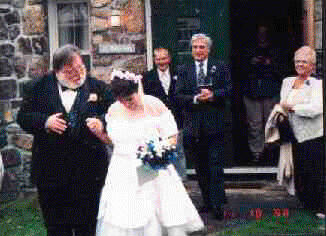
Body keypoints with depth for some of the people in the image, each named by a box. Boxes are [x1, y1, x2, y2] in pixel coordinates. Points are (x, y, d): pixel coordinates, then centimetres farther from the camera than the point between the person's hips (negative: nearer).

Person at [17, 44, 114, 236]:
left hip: (88, 170, 0)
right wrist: (45, 122, -16)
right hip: (51, 169, 1)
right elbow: (23, 117, 2)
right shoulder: (38, 88, 3)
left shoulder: (99, 88, 3)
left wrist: (102, 122, -18)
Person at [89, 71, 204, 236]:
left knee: (157, 221, -3)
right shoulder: (113, 110, 4)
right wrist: (98, 131, -3)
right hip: (123, 176, 3)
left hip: (153, 174, -3)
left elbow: (172, 137, -3)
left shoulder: (154, 106, -6)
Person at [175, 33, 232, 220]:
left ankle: (218, 204, 0)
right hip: (193, 126, 3)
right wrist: (195, 99, -17)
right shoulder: (184, 70, 9)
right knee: (200, 167, 11)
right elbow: (178, 96, 0)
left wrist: (213, 95, -19)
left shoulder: (220, 67, 6)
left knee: (216, 166, -3)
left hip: (215, 125, -2)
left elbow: (229, 89, -3)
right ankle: (208, 201, 23)